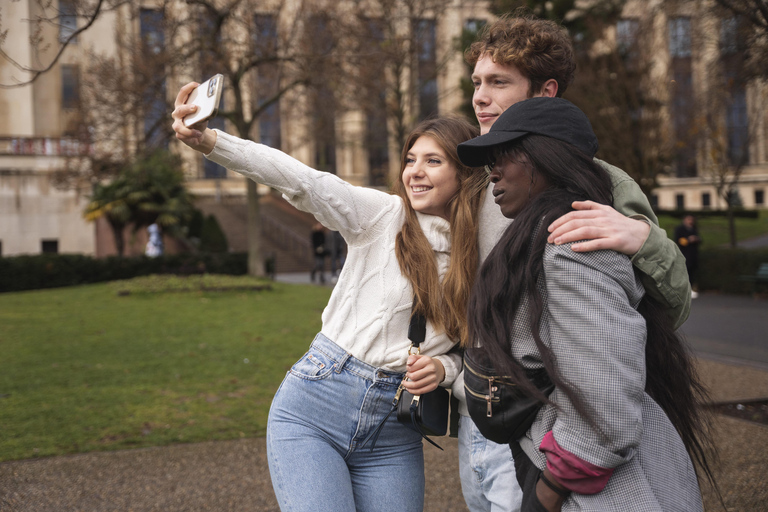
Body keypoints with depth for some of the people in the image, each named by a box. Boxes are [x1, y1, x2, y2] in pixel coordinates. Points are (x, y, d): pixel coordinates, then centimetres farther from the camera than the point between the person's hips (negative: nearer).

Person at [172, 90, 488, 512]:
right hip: (313, 412, -3)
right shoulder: (383, 215, -3)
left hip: (392, 434, 3)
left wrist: (443, 368, -8)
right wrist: (208, 141, -30)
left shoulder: (481, 259, 5)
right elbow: (300, 180, -18)